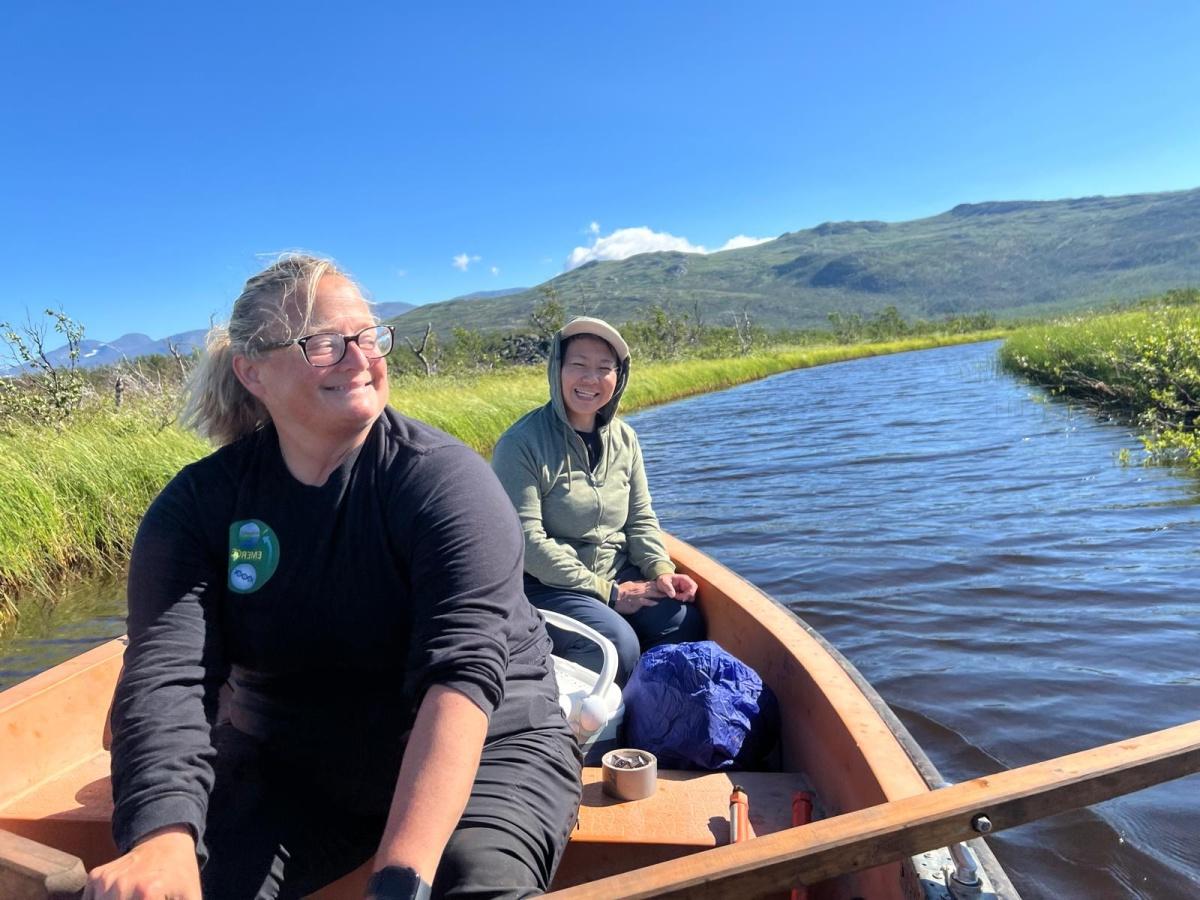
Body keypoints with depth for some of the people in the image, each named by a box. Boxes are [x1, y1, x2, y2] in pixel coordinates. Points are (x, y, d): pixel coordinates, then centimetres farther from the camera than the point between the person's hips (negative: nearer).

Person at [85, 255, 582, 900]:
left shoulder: (444, 479, -18)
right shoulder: (199, 503, -6)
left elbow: (463, 672, -29)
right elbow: (166, 676, -18)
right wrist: (162, 837, -37)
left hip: (485, 750, -2)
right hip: (286, 768, 3)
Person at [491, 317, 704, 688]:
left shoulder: (623, 439, 5)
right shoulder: (521, 444, -16)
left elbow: (641, 520, 11)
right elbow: (526, 542, -19)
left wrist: (660, 569, -10)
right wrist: (606, 593, -18)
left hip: (617, 573, 6)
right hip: (544, 585, -6)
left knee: (686, 624, -18)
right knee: (617, 644, -29)